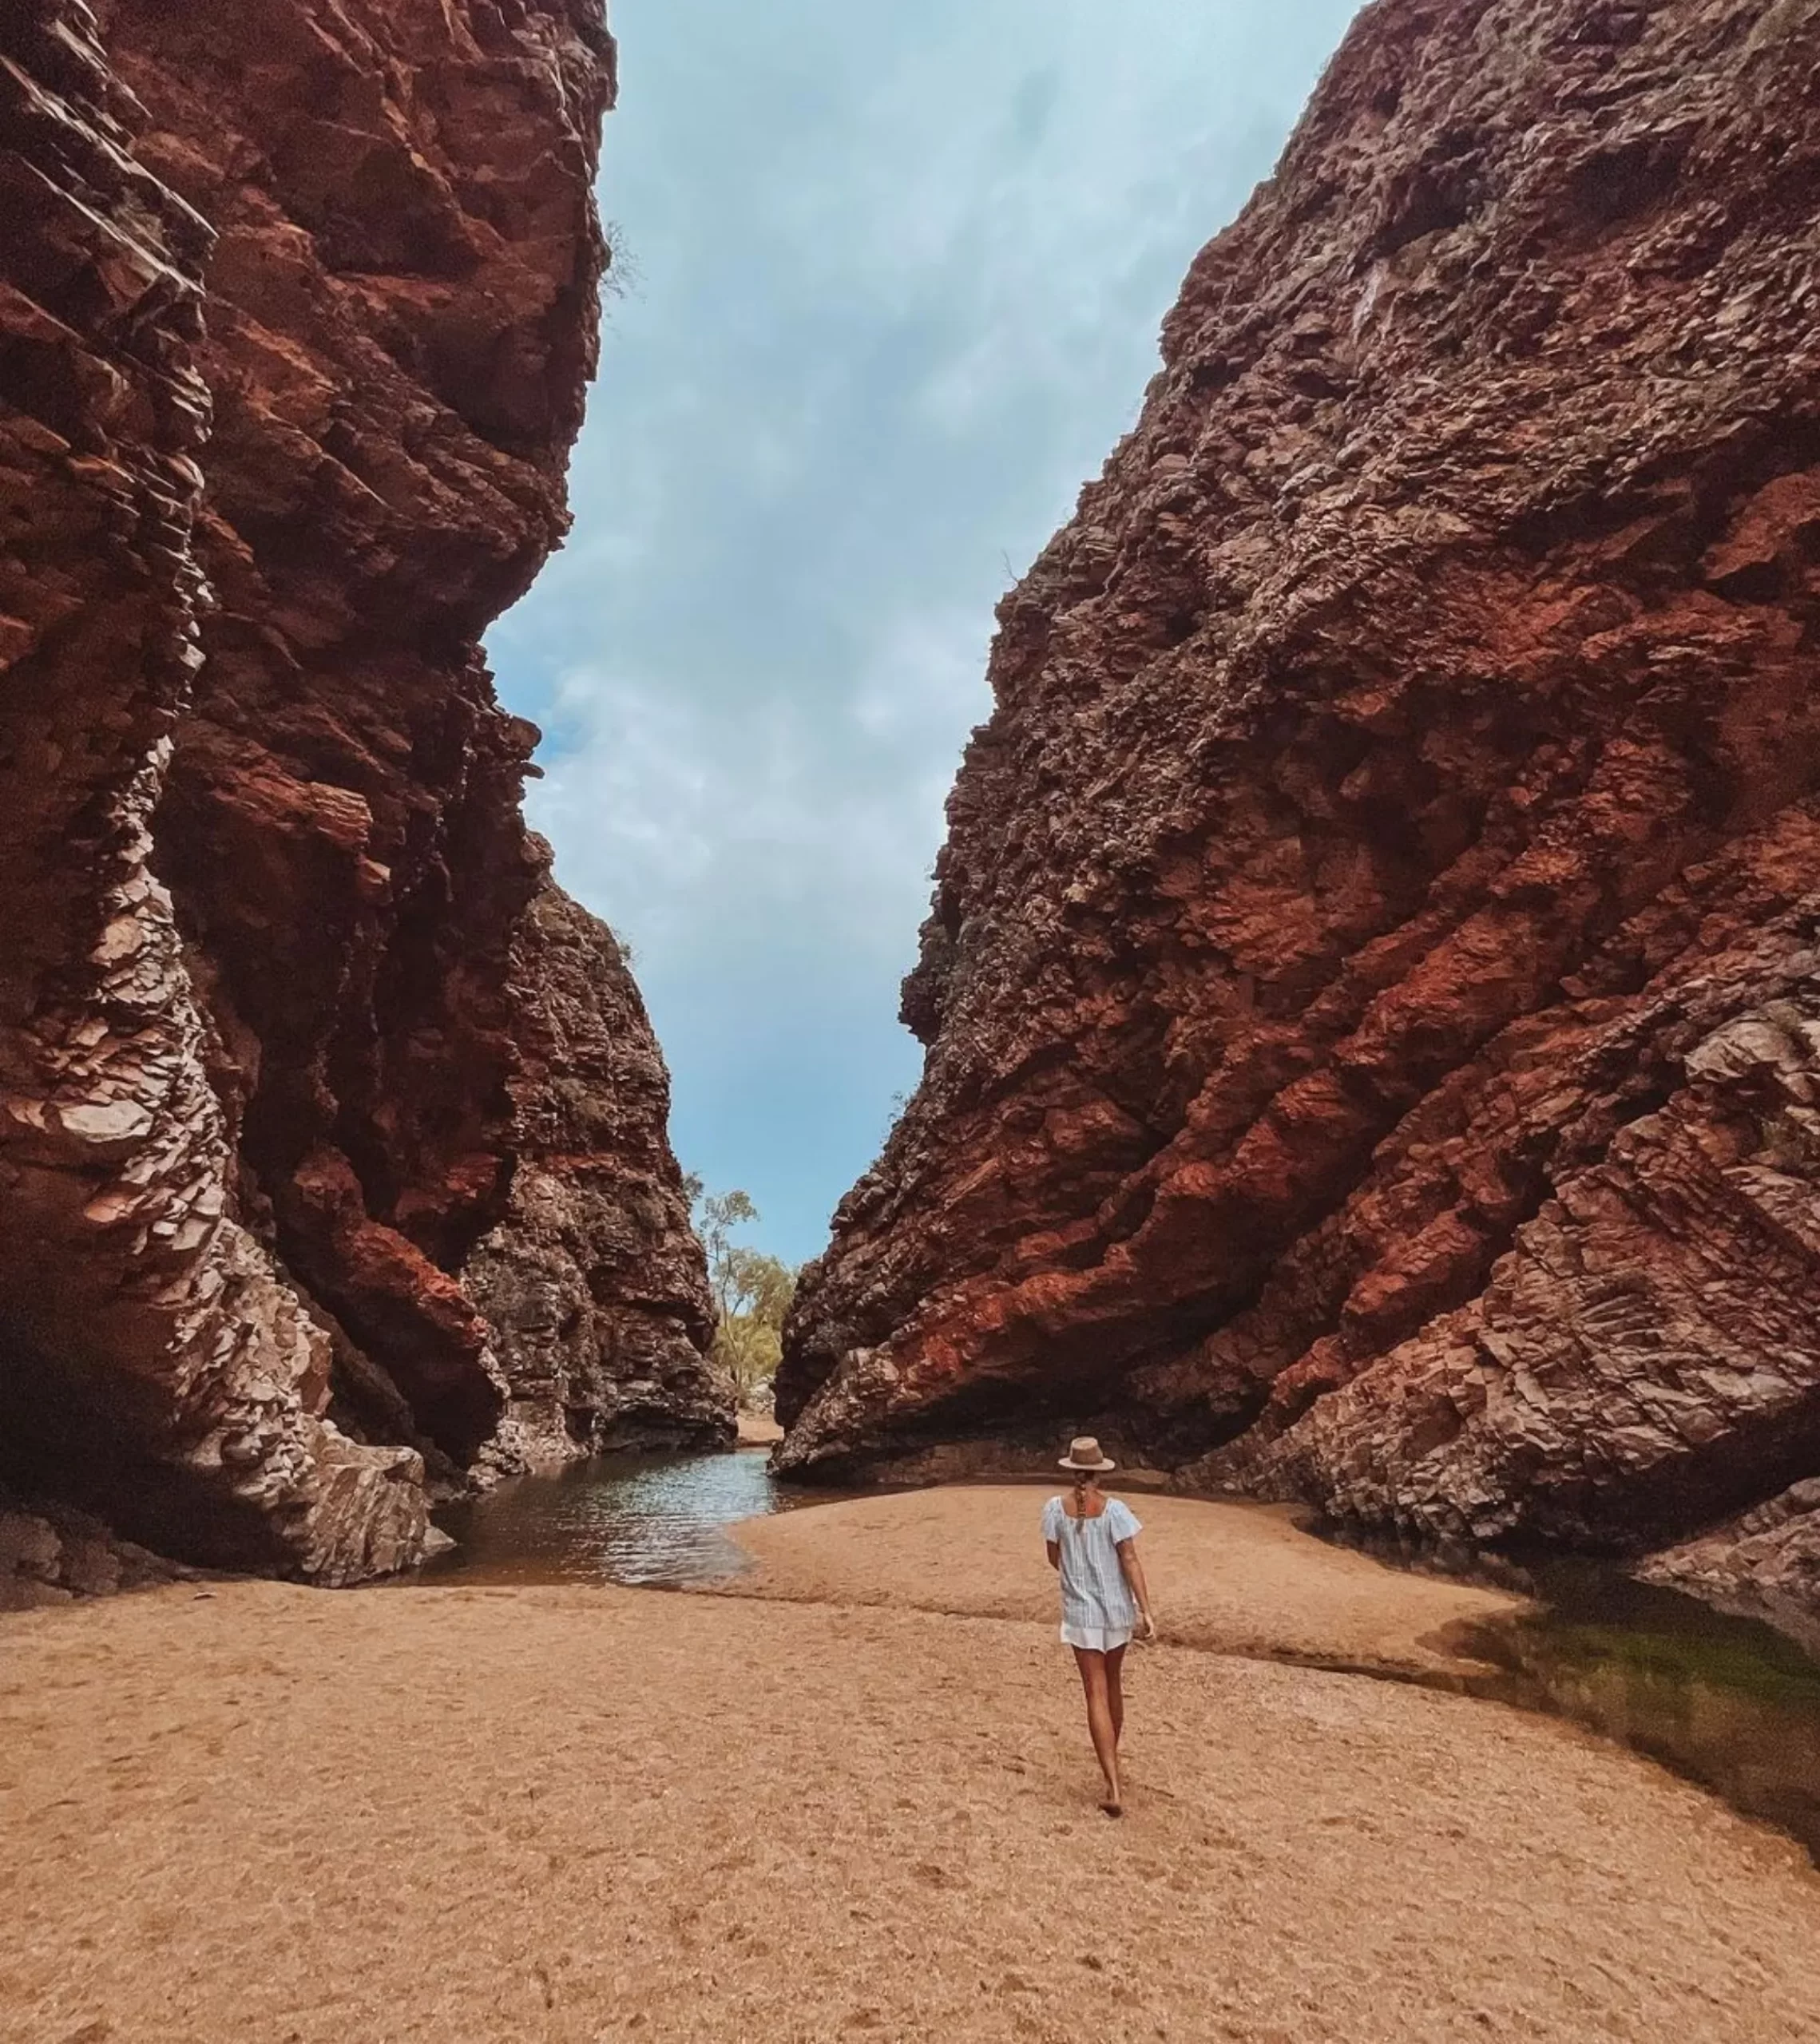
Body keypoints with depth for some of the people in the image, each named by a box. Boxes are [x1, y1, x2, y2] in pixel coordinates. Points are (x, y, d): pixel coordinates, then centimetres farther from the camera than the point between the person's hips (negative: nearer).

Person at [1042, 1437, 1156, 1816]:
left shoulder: (1055, 1509, -8)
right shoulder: (1115, 1509, -12)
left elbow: (1055, 1560, 3)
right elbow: (1130, 1562, -13)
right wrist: (1146, 1611, -9)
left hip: (1080, 1610, -1)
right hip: (1117, 1607, 1)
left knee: (1097, 1694, 2)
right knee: (1113, 1684, 22)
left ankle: (1114, 1788, -3)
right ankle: (1111, 1759, 39)